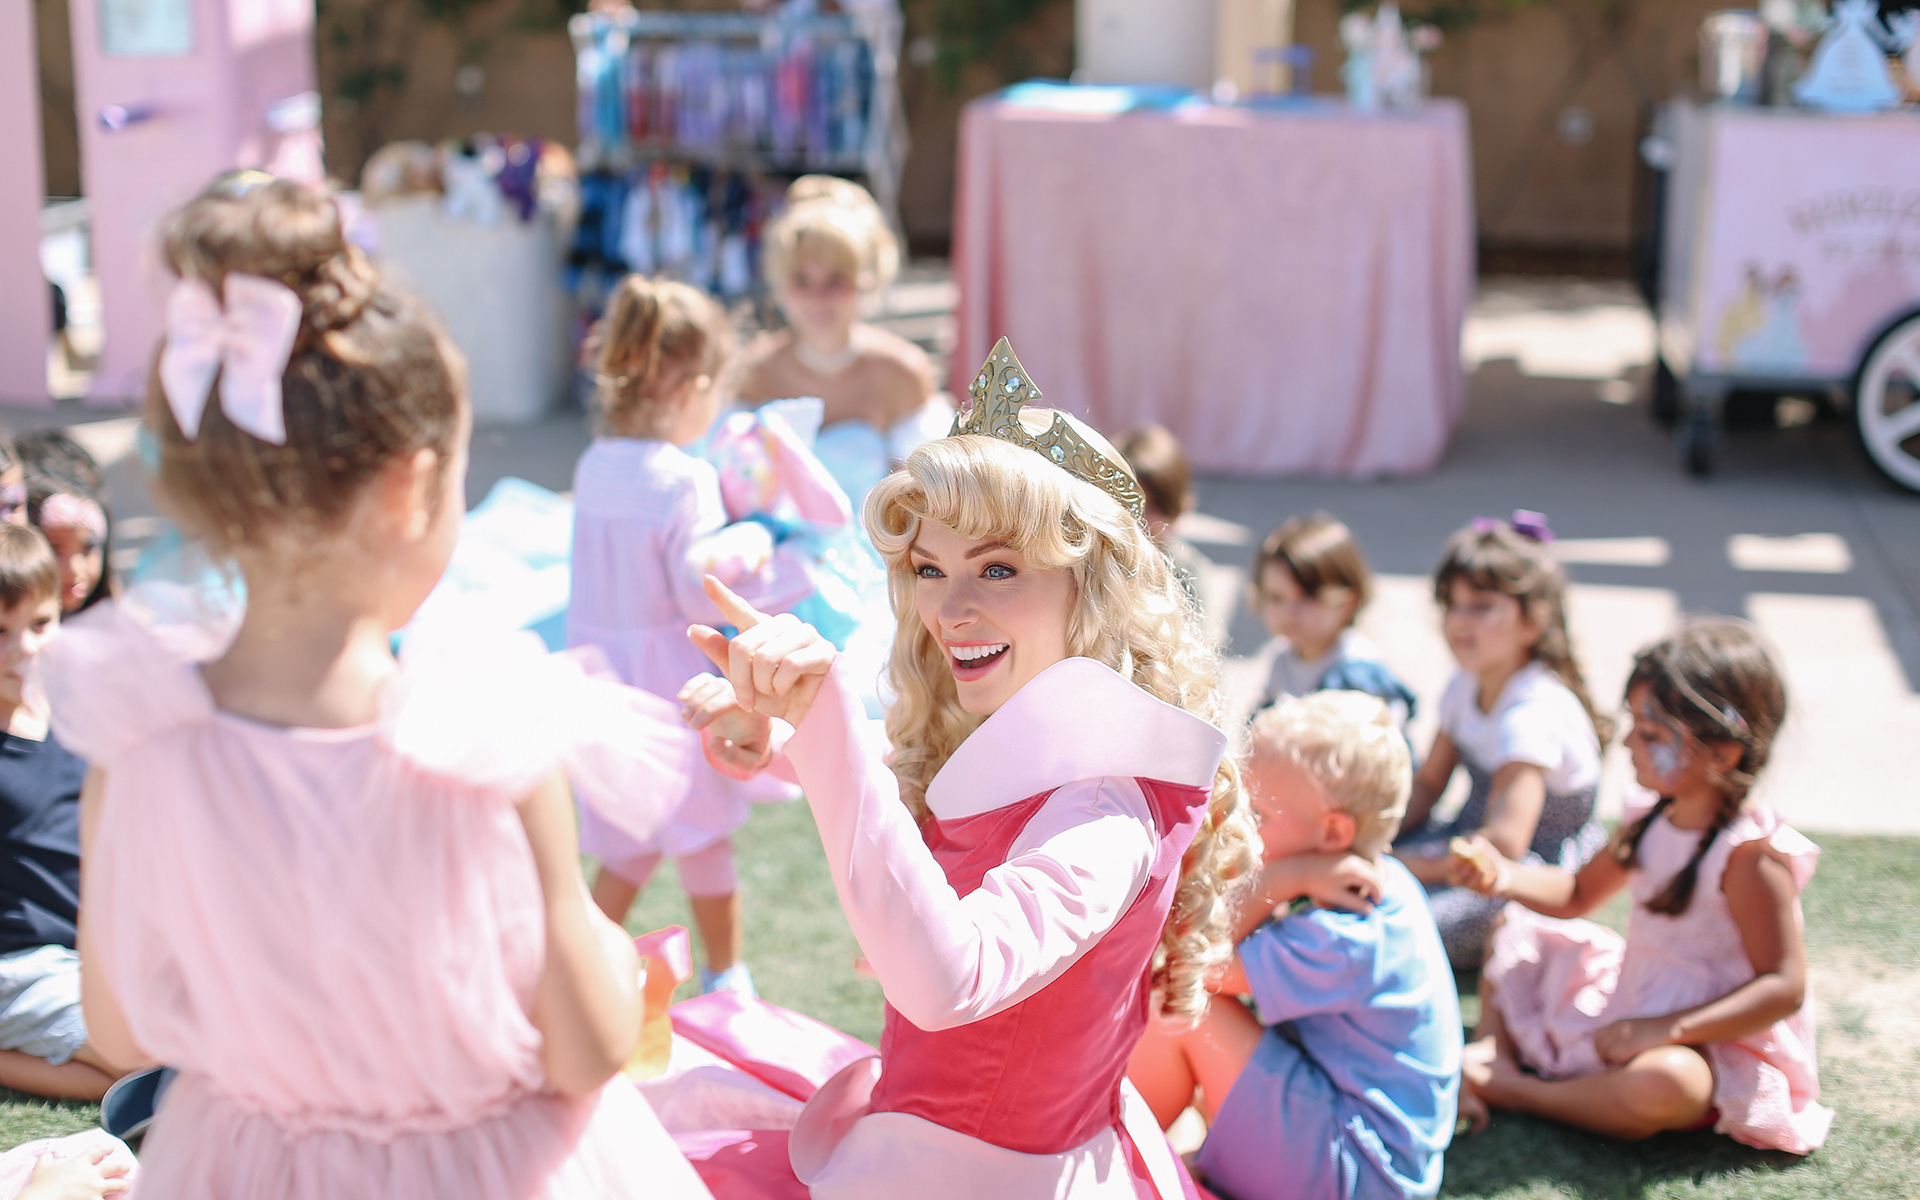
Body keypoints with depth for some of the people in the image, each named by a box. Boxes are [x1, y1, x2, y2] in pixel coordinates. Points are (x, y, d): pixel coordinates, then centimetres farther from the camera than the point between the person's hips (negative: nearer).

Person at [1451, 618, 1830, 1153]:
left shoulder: (1751, 853, -24)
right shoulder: (1654, 823, 1)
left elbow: (1783, 987, -25)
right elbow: (1578, 894, 15)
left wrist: (1666, 1029, -31)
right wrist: (1505, 878, -6)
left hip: (1715, 1046, -9)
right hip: (1630, 1012, 9)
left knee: (1660, 1085, -43)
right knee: (1513, 932, 15)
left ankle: (1511, 1090, -21)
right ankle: (1492, 1060, -6)